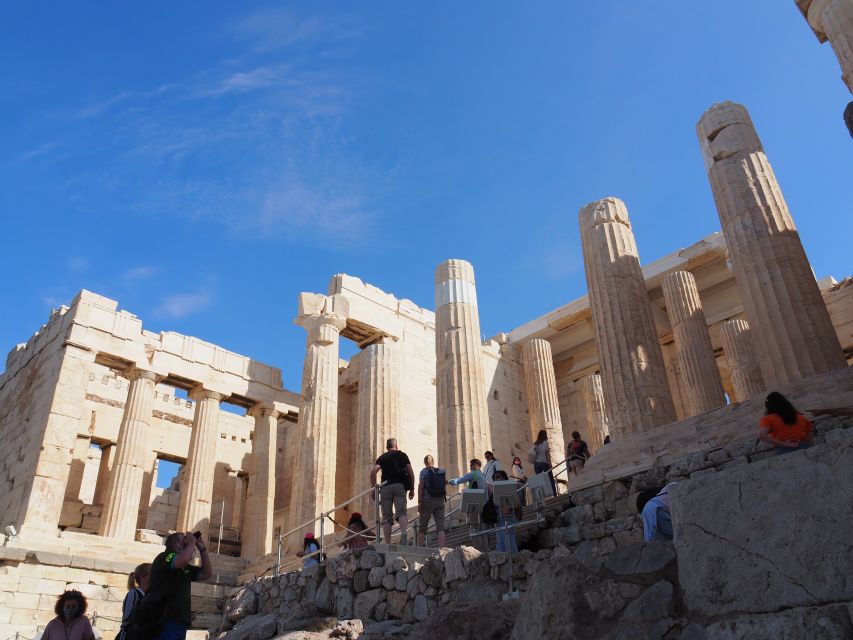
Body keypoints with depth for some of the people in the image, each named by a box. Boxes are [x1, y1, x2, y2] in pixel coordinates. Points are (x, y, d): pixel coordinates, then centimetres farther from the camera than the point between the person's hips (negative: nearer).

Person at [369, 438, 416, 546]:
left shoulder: (382, 457, 16)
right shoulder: (402, 455, 19)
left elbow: (373, 472, 1)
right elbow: (411, 473, 11)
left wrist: (373, 488, 5)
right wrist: (412, 489, 16)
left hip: (386, 487, 0)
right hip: (400, 486, 0)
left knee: (386, 517, 4)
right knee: (401, 512, -8)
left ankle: (387, 544, -2)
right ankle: (404, 533, -36)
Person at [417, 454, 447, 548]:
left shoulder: (424, 471, -1)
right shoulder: (441, 472, 10)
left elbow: (421, 487, -8)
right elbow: (444, 488, 12)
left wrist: (419, 502, -10)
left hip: (428, 500, -3)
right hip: (440, 500, 3)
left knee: (422, 527, 4)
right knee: (440, 527, 0)